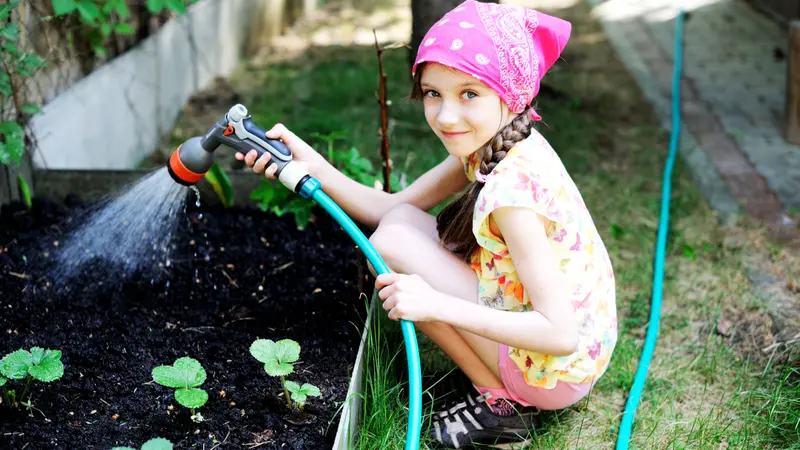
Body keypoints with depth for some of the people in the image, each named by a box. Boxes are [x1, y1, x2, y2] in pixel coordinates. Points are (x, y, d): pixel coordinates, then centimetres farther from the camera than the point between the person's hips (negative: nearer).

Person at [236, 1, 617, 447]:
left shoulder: (511, 189, -28)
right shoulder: (488, 146, -1)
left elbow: (560, 334, -30)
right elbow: (392, 207, 4)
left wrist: (436, 304, -33)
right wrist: (312, 167, -7)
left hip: (559, 371, -9)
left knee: (392, 244, -15)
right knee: (401, 223, 8)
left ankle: (500, 403, -5)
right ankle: (498, 385, 10)